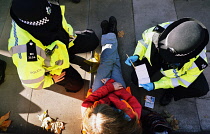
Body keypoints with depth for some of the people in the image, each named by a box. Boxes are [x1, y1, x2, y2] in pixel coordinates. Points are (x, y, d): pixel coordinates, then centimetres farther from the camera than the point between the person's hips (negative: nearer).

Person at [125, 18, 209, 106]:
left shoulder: (198, 62, -40)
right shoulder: (159, 32, -38)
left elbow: (185, 79, -21)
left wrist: (156, 85, -28)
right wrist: (137, 55, -29)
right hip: (156, 58, 1)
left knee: (202, 89, -18)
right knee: (136, 78, -12)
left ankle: (171, 92, 7)